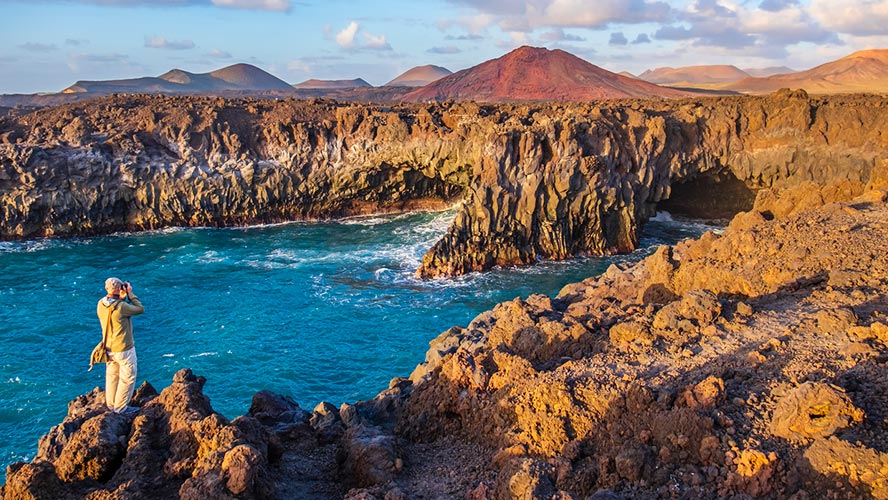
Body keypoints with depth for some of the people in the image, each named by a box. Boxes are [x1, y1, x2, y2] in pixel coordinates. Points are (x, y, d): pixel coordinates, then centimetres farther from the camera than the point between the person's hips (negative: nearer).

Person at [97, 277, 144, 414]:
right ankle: (120, 407, 16)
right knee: (127, 378, 8)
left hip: (109, 347, 7)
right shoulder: (121, 306, -27)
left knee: (112, 376, 21)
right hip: (124, 349, -7)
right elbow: (140, 309, -14)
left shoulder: (100, 304, -6)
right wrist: (130, 294, -9)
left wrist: (122, 298, 3)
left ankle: (111, 404, 34)